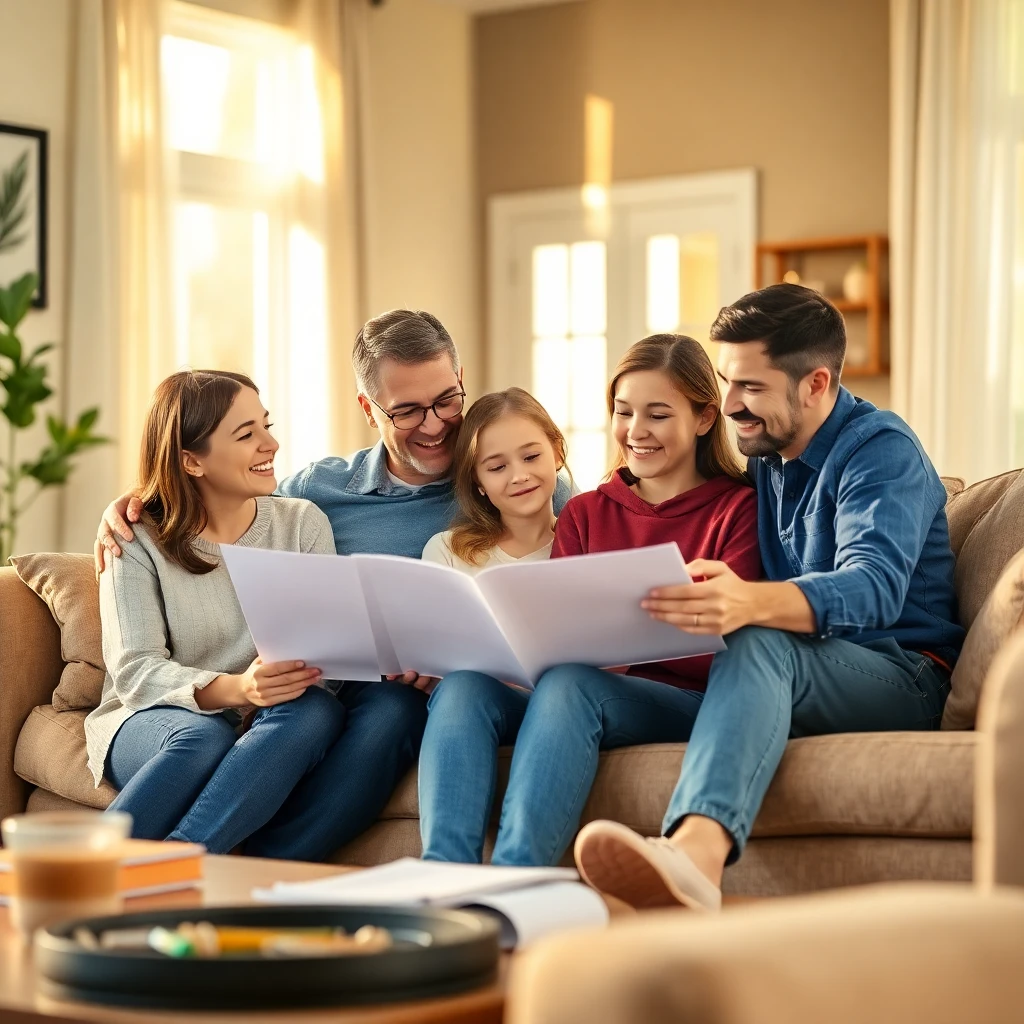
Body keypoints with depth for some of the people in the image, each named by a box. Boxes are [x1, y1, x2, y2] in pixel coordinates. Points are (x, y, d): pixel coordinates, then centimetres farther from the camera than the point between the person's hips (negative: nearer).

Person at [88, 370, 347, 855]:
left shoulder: (303, 523, 6)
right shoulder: (139, 542, -1)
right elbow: (135, 671, -13)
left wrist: (305, 669, -29)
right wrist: (235, 689, -32)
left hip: (266, 741, 3)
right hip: (152, 723, -2)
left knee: (317, 710, -32)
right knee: (204, 736, -37)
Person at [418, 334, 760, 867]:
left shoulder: (738, 509, 8)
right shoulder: (583, 515, 22)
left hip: (685, 702, -4)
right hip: (579, 701, 4)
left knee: (568, 684, -36)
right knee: (462, 685, -26)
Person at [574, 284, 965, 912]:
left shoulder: (881, 450, -8)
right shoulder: (761, 455, 16)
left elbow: (876, 586, -27)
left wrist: (750, 603, -48)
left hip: (900, 677, -7)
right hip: (783, 691, 7)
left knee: (760, 643, -41)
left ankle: (696, 850, -67)